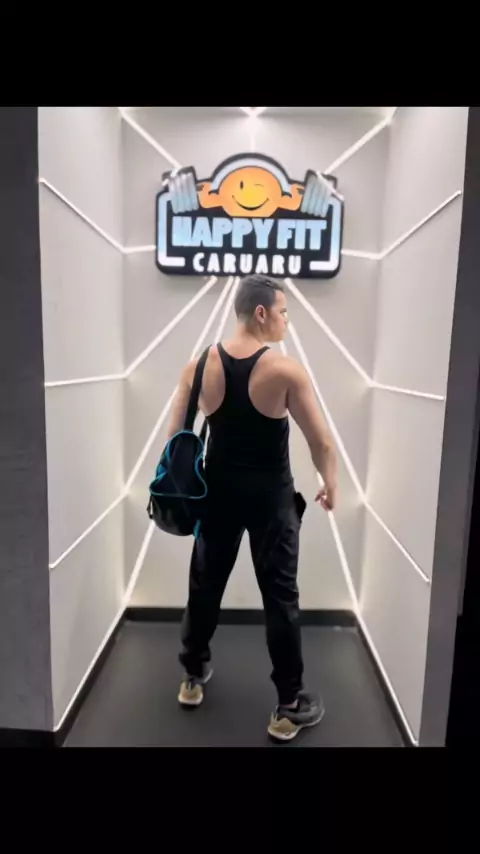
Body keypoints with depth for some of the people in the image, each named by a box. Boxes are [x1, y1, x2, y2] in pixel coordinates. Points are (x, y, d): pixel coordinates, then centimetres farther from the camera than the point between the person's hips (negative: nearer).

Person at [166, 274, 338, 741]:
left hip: (218, 491, 4)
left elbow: (175, 438, 0)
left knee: (205, 584, 19)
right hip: (270, 495, -3)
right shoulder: (285, 370, -15)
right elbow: (322, 443, -11)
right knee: (280, 597, 8)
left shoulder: (200, 365, -4)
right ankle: (289, 707, 22)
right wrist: (331, 485, 6)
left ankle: (193, 677, 38)